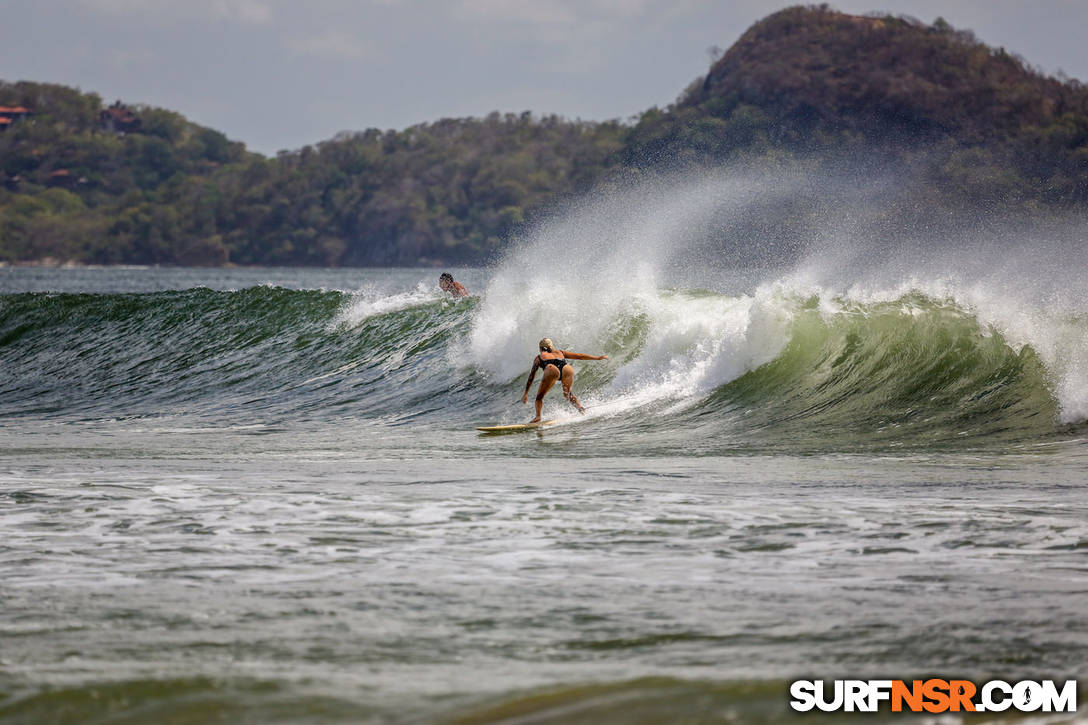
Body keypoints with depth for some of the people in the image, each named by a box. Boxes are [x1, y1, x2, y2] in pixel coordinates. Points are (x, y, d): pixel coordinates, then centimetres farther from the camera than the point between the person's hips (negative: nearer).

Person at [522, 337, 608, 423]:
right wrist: (597, 358, 51)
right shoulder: (560, 353, 41)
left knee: (540, 396, 11)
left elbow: (531, 377, 36)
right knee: (567, 394, 26)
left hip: (552, 370, -3)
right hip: (567, 369, 3)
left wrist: (526, 393, 42)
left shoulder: (539, 358, 34)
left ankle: (538, 416, -9)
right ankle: (580, 407, 4)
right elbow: (580, 356, 43)